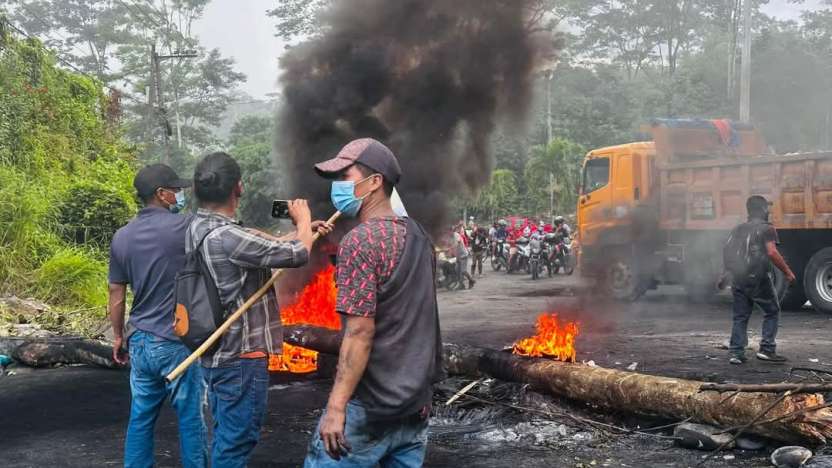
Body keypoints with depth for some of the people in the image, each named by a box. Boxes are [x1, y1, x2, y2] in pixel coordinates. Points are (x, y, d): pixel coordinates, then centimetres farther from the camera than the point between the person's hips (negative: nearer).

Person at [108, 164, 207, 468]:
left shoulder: (121, 237, 5)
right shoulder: (183, 227, -12)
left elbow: (116, 295, 10)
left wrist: (118, 337, 20)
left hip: (139, 342, 6)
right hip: (177, 343, -5)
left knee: (140, 417, 12)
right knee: (190, 418, 4)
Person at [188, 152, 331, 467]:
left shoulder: (199, 228, 5)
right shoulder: (226, 237, -25)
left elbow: (261, 247, 18)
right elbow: (297, 254, -17)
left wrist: (301, 232, 18)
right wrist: (303, 221, 2)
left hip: (216, 354, 10)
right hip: (240, 357, -10)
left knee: (225, 439, 20)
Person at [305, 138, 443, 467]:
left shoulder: (361, 241, -15)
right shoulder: (418, 236, 9)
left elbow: (360, 332, -21)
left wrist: (336, 406, -20)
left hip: (369, 406, -8)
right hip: (417, 403, 8)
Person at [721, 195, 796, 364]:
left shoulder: (738, 229, 14)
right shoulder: (767, 229, -5)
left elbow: (727, 252, 12)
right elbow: (772, 253, -16)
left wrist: (728, 274, 23)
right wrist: (788, 272, -9)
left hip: (738, 279, 6)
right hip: (759, 279, -6)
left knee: (740, 317, 10)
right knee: (772, 312, 9)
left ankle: (736, 353, 6)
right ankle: (766, 349, 2)